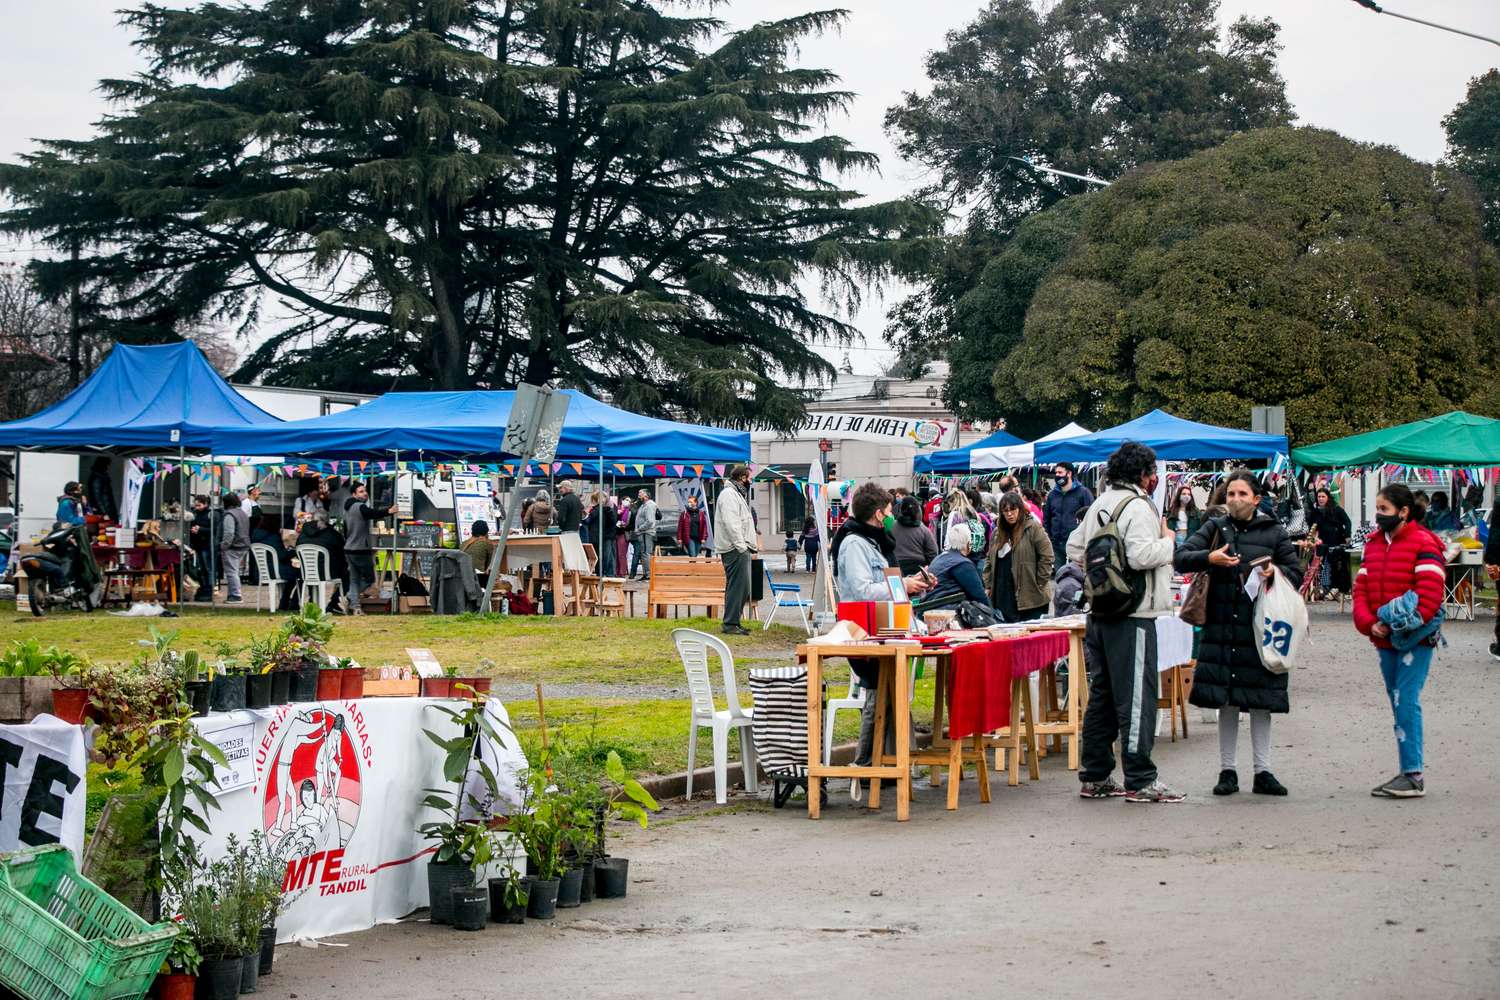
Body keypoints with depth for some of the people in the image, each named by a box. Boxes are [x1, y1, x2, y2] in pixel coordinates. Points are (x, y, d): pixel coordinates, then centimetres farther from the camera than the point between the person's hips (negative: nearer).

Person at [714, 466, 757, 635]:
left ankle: (733, 622, 19)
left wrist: (750, 546, 20)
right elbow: (731, 523, -20)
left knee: (742, 588, 13)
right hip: (735, 549, -11)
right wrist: (741, 545, -22)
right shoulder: (729, 494, -10)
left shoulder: (738, 494, 24)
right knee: (737, 586, -11)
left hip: (741, 548, 11)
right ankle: (730, 624, -10)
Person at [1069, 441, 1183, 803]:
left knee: (1101, 695, 13)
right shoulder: (1138, 506, -13)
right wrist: (1168, 541, -9)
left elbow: (1075, 550, 18)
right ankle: (1140, 781, -3)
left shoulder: (1098, 505, 14)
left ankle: (1094, 777, 17)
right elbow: (1141, 555, -26)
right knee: (1136, 697, -5)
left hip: (1099, 613, 9)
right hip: (1133, 615, -9)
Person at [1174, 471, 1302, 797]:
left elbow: (1296, 573, 9)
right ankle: (1227, 770, 12)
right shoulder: (1214, 528, 7)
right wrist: (1209, 558, -18)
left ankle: (1263, 772, 10)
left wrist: (1275, 573, -12)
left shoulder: (1274, 532, 6)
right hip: (1222, 626, 1)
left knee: (1261, 702, 3)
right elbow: (1180, 559, -1)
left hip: (1261, 626, -1)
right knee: (1226, 701, 4)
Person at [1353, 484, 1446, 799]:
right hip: (1385, 640, 7)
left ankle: (1413, 775, -11)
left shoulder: (1423, 543, -8)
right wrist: (1369, 623, -6)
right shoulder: (1374, 543, 13)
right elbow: (1361, 588, 10)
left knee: (1406, 700, -13)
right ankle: (1408, 773, 17)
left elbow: (1430, 593, -15)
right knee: (1398, 702, 11)